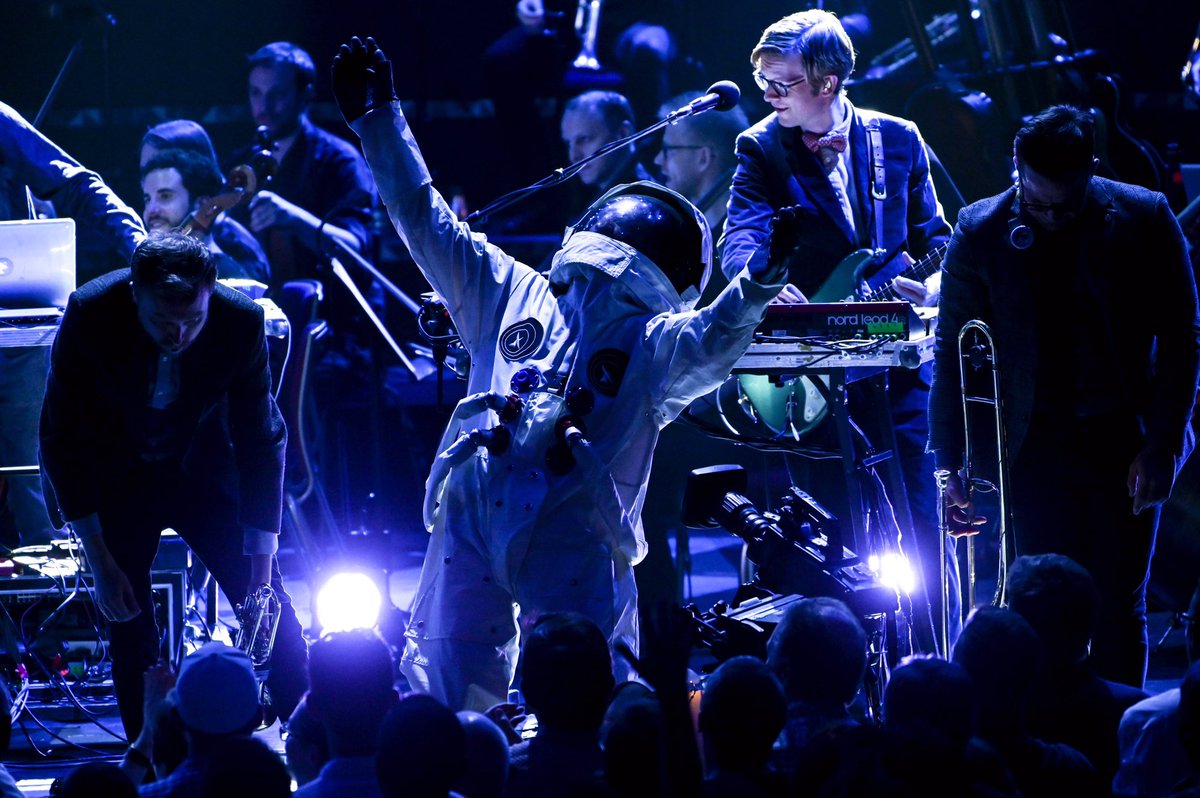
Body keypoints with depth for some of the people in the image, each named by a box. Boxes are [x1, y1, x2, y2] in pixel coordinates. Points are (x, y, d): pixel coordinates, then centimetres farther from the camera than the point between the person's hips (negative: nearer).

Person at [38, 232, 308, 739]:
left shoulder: (240, 322, -26)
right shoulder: (90, 317, -29)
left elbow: (261, 442, -14)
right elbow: (61, 441, -19)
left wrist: (262, 569, -16)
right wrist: (100, 563, -19)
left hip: (199, 467, 1)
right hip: (113, 481, -1)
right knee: (129, 623, -5)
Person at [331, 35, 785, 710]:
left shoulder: (655, 342, 19)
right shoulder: (511, 292, 26)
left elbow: (709, 346, -3)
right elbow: (427, 222, 27)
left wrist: (757, 289, -22)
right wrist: (378, 118, 23)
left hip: (575, 532, -2)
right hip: (473, 508, 2)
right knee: (442, 685, -4)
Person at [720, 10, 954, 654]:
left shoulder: (897, 140, 4)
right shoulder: (762, 149, -2)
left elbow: (932, 235, 13)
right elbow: (741, 236, -18)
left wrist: (932, 284, -9)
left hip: (898, 363, 1)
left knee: (923, 526, 1)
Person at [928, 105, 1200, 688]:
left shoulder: (1144, 220, -6)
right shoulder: (981, 234, -4)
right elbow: (952, 350, 3)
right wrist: (948, 459, 0)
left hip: (1126, 441, -1)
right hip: (1039, 443, 1)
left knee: (1118, 608, 1)